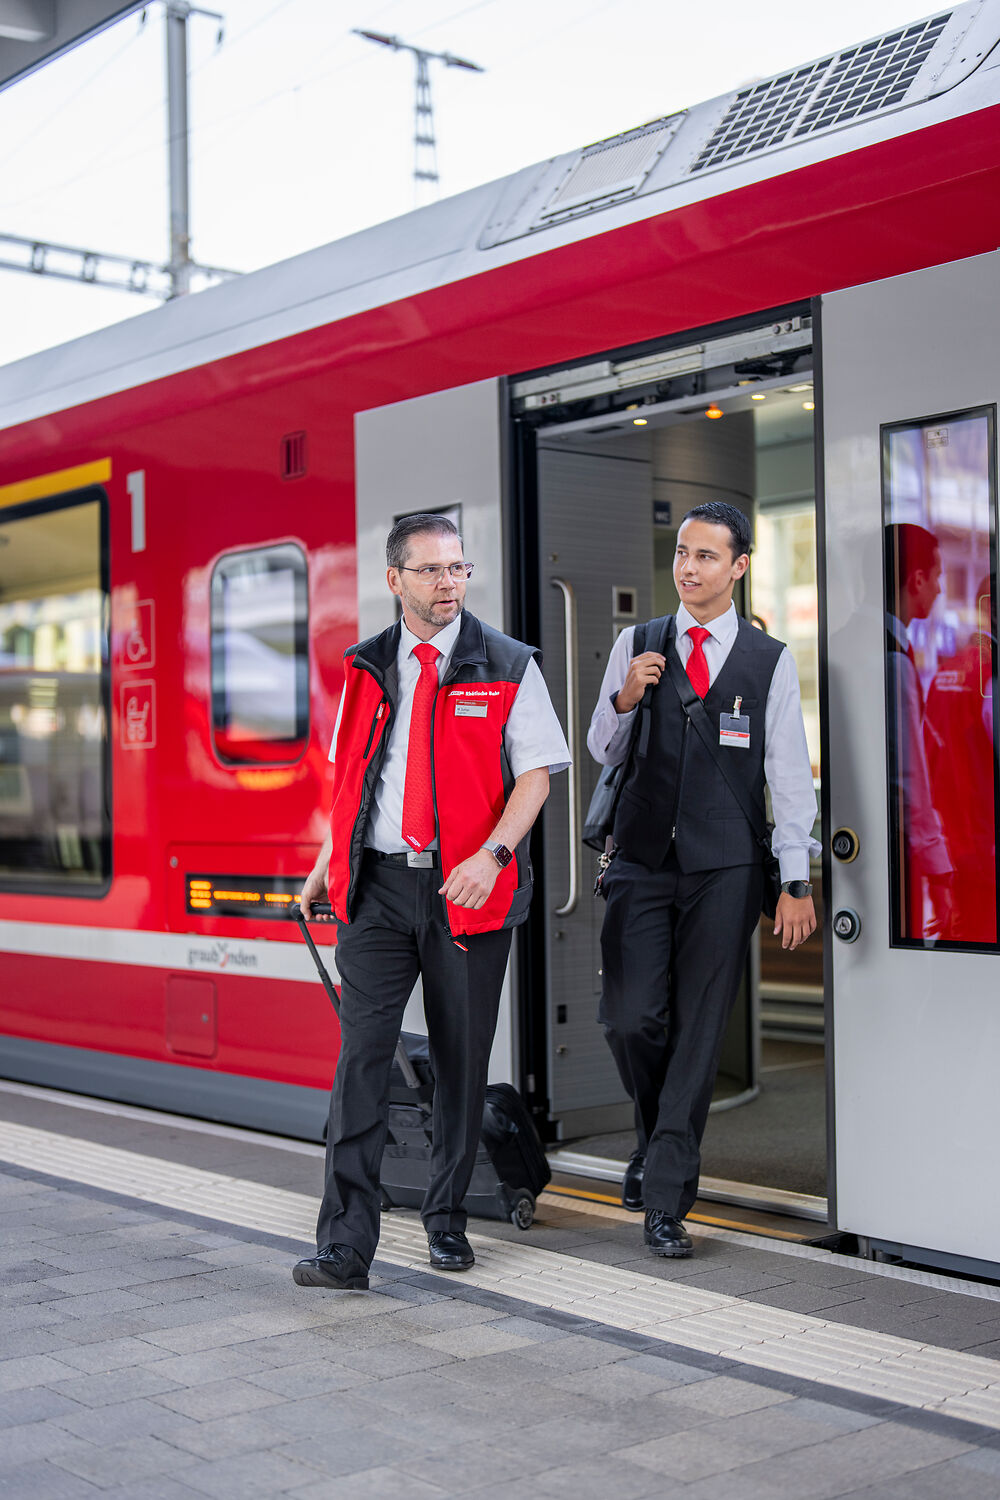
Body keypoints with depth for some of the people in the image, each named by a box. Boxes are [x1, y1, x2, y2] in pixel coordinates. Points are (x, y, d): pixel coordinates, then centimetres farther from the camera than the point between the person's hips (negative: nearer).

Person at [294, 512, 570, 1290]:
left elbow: (536, 772, -3)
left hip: (467, 889, -1)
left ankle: (448, 1218, 26)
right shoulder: (368, 667, 10)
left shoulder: (508, 666, 1)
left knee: (463, 1059, 8)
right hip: (378, 884, 2)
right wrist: (328, 862, 8)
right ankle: (346, 1243, -5)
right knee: (362, 1054, -7)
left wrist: (491, 854, -18)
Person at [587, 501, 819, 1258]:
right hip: (642, 861, 1)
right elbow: (603, 752, 13)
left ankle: (665, 1200, 9)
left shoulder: (771, 661, 2)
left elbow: (790, 775, 3)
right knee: (630, 1018, -6)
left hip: (725, 869, -1)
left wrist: (797, 882, -1)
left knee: (699, 1032, 0)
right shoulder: (636, 645, 8)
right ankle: (659, 1139, 24)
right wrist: (624, 700, -9)